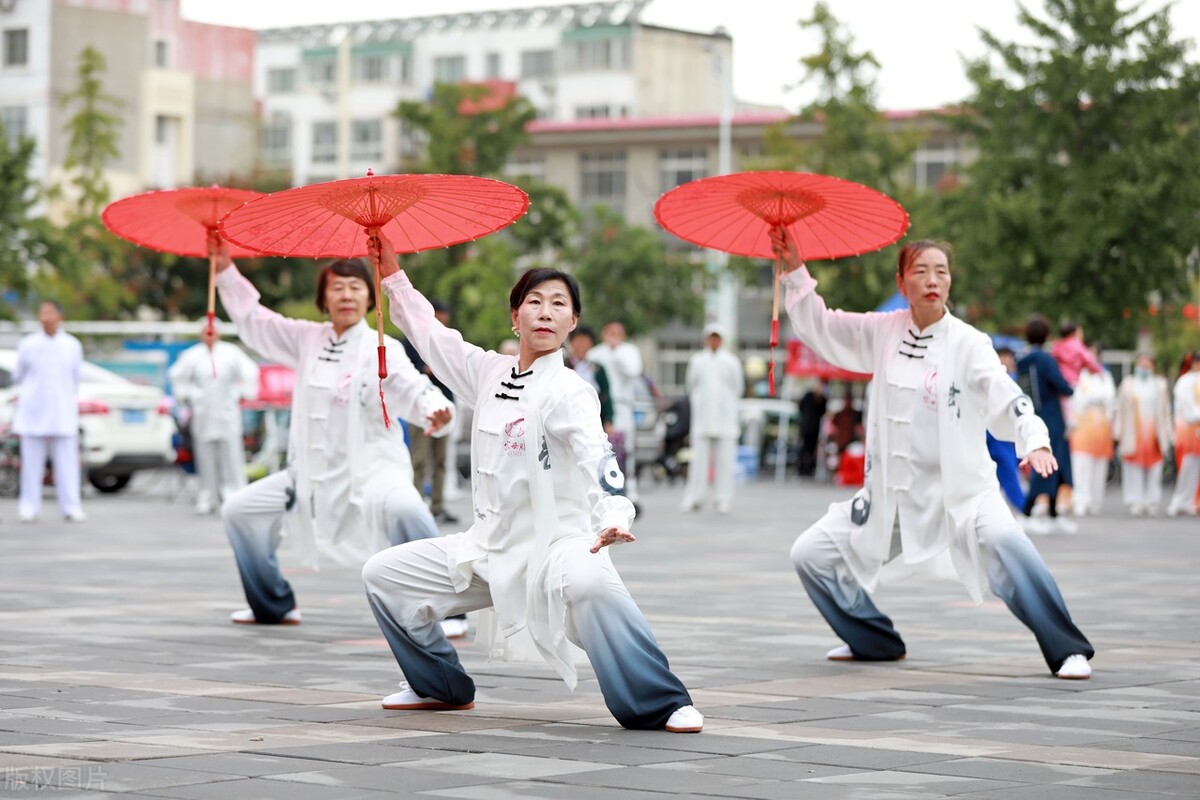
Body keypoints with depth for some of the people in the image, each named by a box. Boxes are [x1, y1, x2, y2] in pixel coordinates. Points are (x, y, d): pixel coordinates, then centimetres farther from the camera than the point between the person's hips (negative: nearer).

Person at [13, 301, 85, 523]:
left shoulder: (73, 346, 4)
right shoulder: (27, 345, 2)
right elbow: (18, 376, 15)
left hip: (63, 412, 0)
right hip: (32, 411, 0)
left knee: (66, 461, -3)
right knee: (31, 461, 0)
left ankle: (71, 507, -1)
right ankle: (29, 508, 5)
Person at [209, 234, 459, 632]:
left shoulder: (381, 350, -10)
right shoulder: (308, 339, 7)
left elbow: (413, 389, -25)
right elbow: (253, 319, 17)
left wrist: (435, 410, -47)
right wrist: (226, 270, 12)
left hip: (372, 468, -7)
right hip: (312, 473, 7)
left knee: (403, 508, -38)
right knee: (239, 510, 10)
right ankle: (273, 606, 28)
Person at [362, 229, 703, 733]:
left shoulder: (568, 392, -13)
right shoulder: (490, 373, 6)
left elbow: (597, 459, -29)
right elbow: (431, 335, 22)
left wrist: (613, 519, -46)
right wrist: (393, 276, 25)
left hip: (554, 545, -8)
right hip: (489, 547, 8)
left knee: (590, 582, -41)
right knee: (384, 576, 9)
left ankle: (662, 705, -33)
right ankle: (441, 687, 26)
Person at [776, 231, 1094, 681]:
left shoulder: (967, 343, -9)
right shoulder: (883, 333, 4)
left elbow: (1007, 400, -19)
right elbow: (817, 327, 13)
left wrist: (1035, 442, -37)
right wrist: (794, 268, 3)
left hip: (960, 490, -5)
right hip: (891, 493, 5)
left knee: (1002, 540, -34)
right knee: (810, 554, 5)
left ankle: (1066, 651, -24)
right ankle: (876, 642, 25)